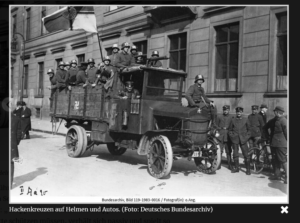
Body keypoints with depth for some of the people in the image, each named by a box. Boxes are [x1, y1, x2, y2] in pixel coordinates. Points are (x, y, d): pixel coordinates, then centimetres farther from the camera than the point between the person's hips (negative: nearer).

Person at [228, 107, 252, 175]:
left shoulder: (246, 119, 5)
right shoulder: (233, 120, 7)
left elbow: (249, 130, 10)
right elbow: (229, 130, 14)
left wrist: (246, 137, -2)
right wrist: (231, 136, 0)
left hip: (243, 139, -1)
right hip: (235, 139, 2)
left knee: (246, 155, -4)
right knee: (235, 154, 7)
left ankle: (248, 169, 3)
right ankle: (236, 167, 20)